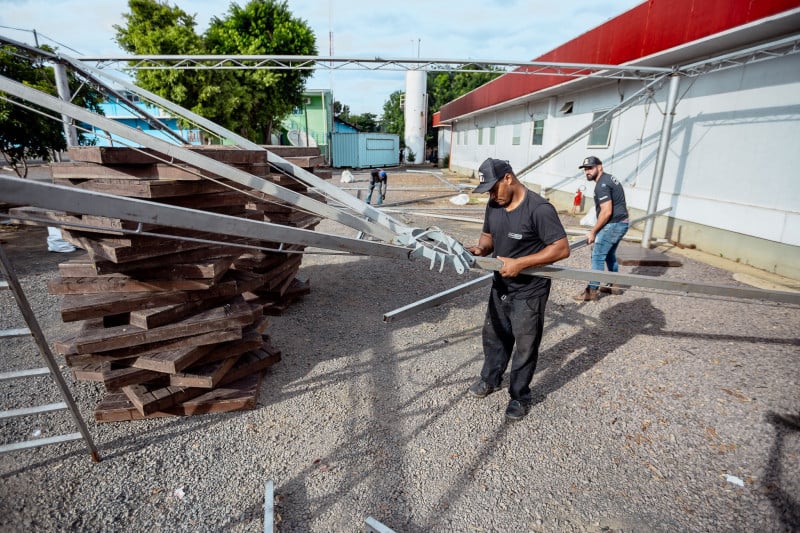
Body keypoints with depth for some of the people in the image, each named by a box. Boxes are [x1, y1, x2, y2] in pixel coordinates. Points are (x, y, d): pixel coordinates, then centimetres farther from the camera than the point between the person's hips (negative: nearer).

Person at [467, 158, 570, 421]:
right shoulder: (494, 205, -1)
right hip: (500, 286, 7)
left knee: (525, 345, 9)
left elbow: (562, 249, -23)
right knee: (494, 335, 21)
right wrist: (481, 248, -11)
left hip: (529, 292, -6)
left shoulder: (539, 209, -23)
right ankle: (490, 379, 44)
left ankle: (520, 396, 29)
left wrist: (520, 263, -28)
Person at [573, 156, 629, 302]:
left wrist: (593, 232, -16)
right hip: (621, 223, 10)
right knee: (609, 255, 21)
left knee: (597, 256, -5)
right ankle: (615, 285, 31)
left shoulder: (602, 185, -18)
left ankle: (591, 291, 0)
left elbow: (606, 212, -23)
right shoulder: (608, 179, 15)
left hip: (613, 225, -10)